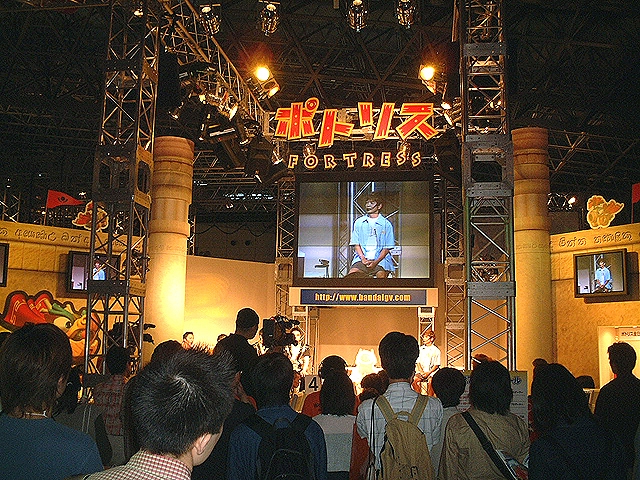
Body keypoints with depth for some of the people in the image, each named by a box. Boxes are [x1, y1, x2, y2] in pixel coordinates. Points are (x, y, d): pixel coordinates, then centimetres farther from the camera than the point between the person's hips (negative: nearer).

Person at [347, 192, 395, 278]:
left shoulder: (386, 224, 7)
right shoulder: (358, 222, 13)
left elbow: (387, 248, 3)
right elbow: (356, 244, 10)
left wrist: (376, 262, -13)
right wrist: (363, 259, -9)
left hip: (380, 258, -1)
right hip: (362, 257, 1)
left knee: (381, 274, -32)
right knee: (352, 273, -28)